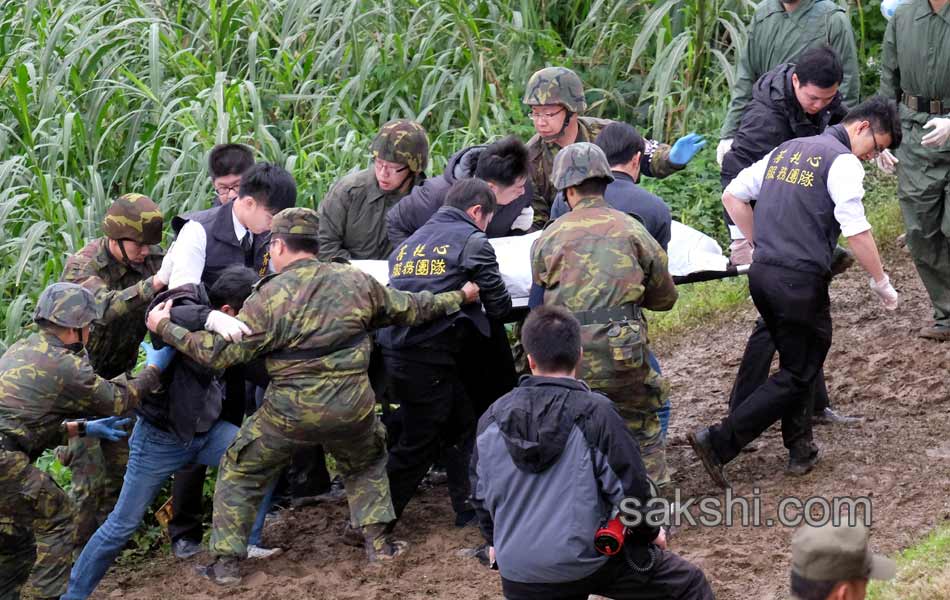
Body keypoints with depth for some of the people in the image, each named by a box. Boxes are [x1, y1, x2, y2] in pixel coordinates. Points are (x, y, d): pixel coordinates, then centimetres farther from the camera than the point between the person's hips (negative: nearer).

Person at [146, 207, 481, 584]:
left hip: (290, 412, -3)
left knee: (239, 473, 16)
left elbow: (222, 353, -9)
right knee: (366, 465, 33)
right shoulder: (356, 282, 1)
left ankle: (226, 563, 13)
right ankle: (377, 542, 25)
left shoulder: (268, 298, -9)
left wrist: (167, 329, 0)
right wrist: (458, 298, 31)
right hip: (352, 410, 3)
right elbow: (409, 310, 14)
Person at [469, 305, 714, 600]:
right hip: (591, 560, -4)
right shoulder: (595, 413, -15)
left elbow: (480, 493, 10)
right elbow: (629, 485, -13)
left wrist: (496, 539, 29)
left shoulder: (491, 419, -1)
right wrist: (650, 532, 8)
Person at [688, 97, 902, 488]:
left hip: (761, 275, 8)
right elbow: (856, 232, -14)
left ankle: (800, 449, 24)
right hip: (800, 281, -8)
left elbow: (732, 195, 19)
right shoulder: (843, 162, -8)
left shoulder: (786, 150, 17)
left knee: (797, 362, 22)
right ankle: (719, 443, -8)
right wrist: (881, 283, -3)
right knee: (798, 376, 0)